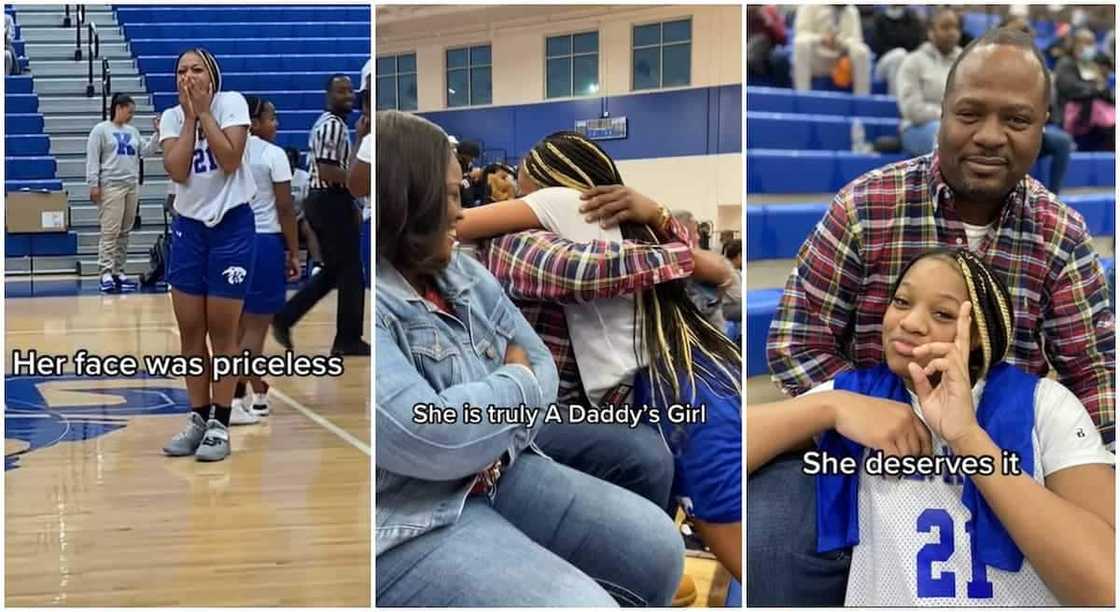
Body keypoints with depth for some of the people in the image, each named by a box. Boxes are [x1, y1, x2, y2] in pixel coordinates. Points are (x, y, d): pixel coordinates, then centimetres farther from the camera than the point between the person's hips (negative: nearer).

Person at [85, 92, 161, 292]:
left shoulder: (133, 131, 17)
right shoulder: (100, 130, 0)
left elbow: (146, 151, 10)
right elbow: (92, 159, -4)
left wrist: (157, 133, -1)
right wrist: (93, 185, -11)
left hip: (132, 186, 6)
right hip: (111, 186, -6)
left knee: (125, 232, 7)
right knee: (110, 231, -11)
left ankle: (118, 271, 12)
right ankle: (106, 273, -11)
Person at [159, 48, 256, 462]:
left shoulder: (232, 103, -6)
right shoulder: (171, 117, 4)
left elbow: (229, 161, -19)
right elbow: (177, 171, -12)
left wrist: (204, 112, -14)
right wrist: (190, 117, -10)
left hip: (232, 226, -4)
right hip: (188, 226, 4)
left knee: (222, 331, 0)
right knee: (190, 330, 6)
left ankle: (220, 424, 7)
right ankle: (198, 418, 18)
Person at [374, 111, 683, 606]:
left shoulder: (464, 274, 10)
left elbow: (539, 363, 10)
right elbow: (433, 440, -28)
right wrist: (516, 382, -9)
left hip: (504, 475, 9)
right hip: (409, 524, -9)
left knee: (655, 546, 2)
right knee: (582, 604, -23)